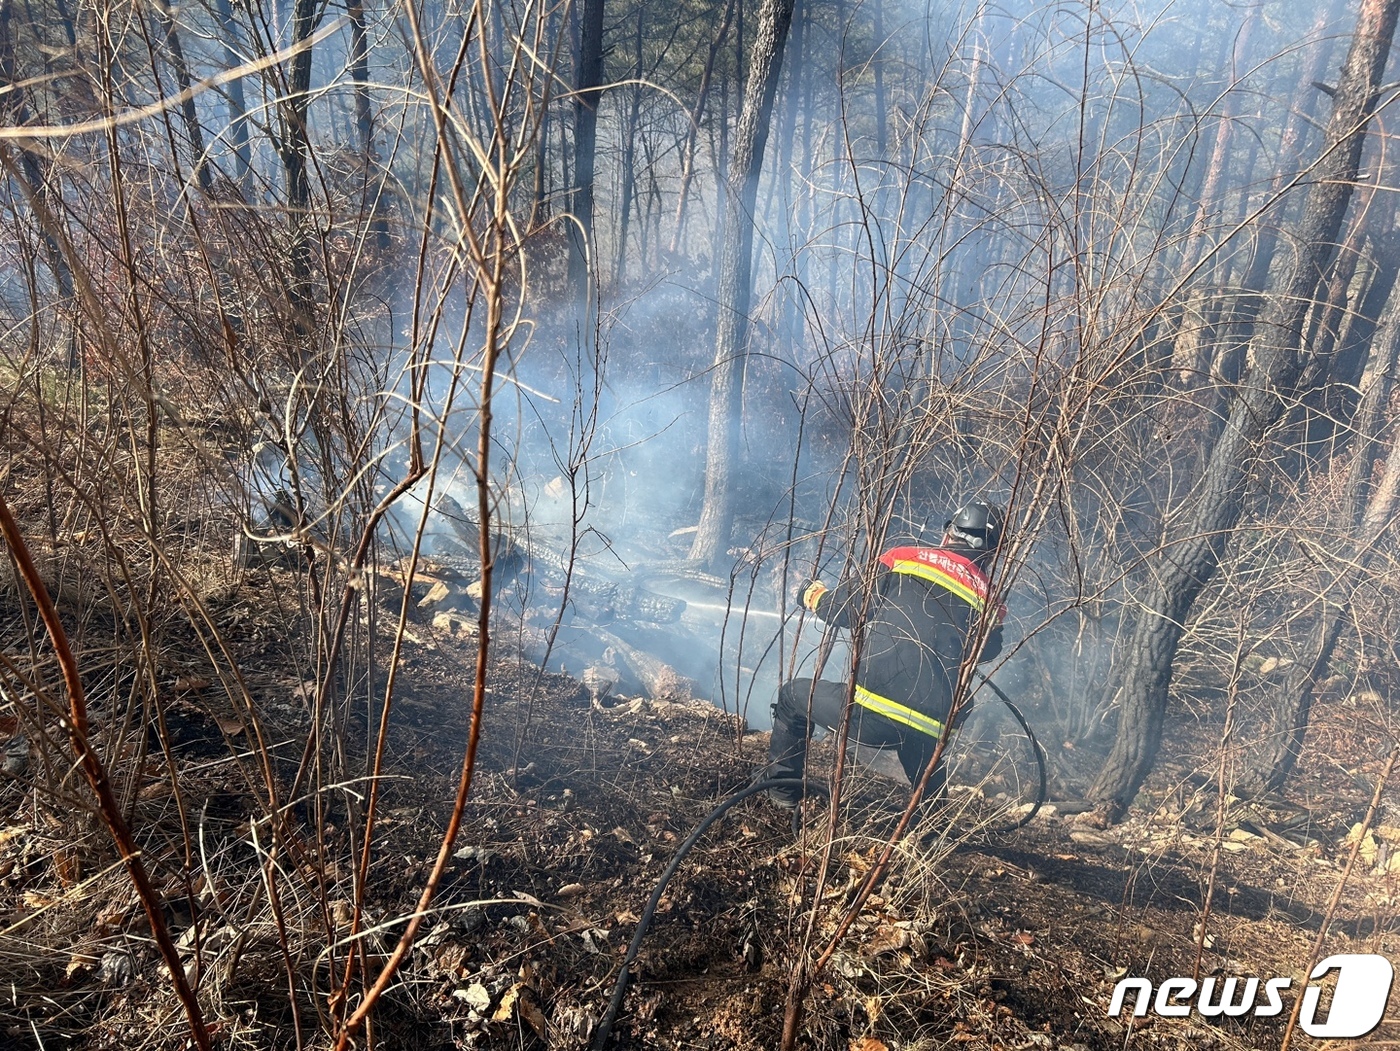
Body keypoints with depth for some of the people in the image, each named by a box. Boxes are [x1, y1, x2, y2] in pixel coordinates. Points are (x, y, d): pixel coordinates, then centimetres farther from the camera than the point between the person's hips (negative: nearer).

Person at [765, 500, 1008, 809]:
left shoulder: (906, 557, 4)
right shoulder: (990, 604, 11)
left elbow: (845, 608, 5)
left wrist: (812, 593, 26)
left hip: (872, 709, -3)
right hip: (930, 733, 3)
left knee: (793, 695, 25)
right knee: (928, 795, 33)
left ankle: (781, 790, 30)